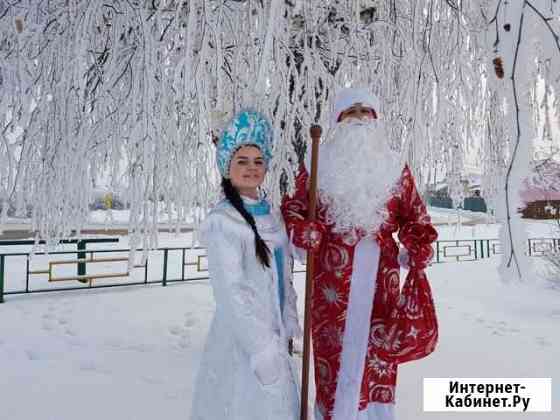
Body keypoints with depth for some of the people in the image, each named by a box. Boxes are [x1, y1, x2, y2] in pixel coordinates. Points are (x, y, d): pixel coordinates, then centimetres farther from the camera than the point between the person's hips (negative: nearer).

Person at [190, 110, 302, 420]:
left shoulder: (273, 216, 7)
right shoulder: (221, 221, -16)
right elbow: (231, 292, -20)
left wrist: (288, 326, 8)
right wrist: (263, 349, -20)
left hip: (271, 335, 7)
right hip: (241, 339, -7)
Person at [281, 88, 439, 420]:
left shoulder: (395, 169, 11)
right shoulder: (318, 165, 5)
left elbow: (414, 217, 14)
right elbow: (293, 207, 8)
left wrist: (419, 248, -3)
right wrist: (303, 231, -13)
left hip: (380, 273, 2)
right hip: (333, 272, -1)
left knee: (378, 349, 9)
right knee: (334, 345, 2)